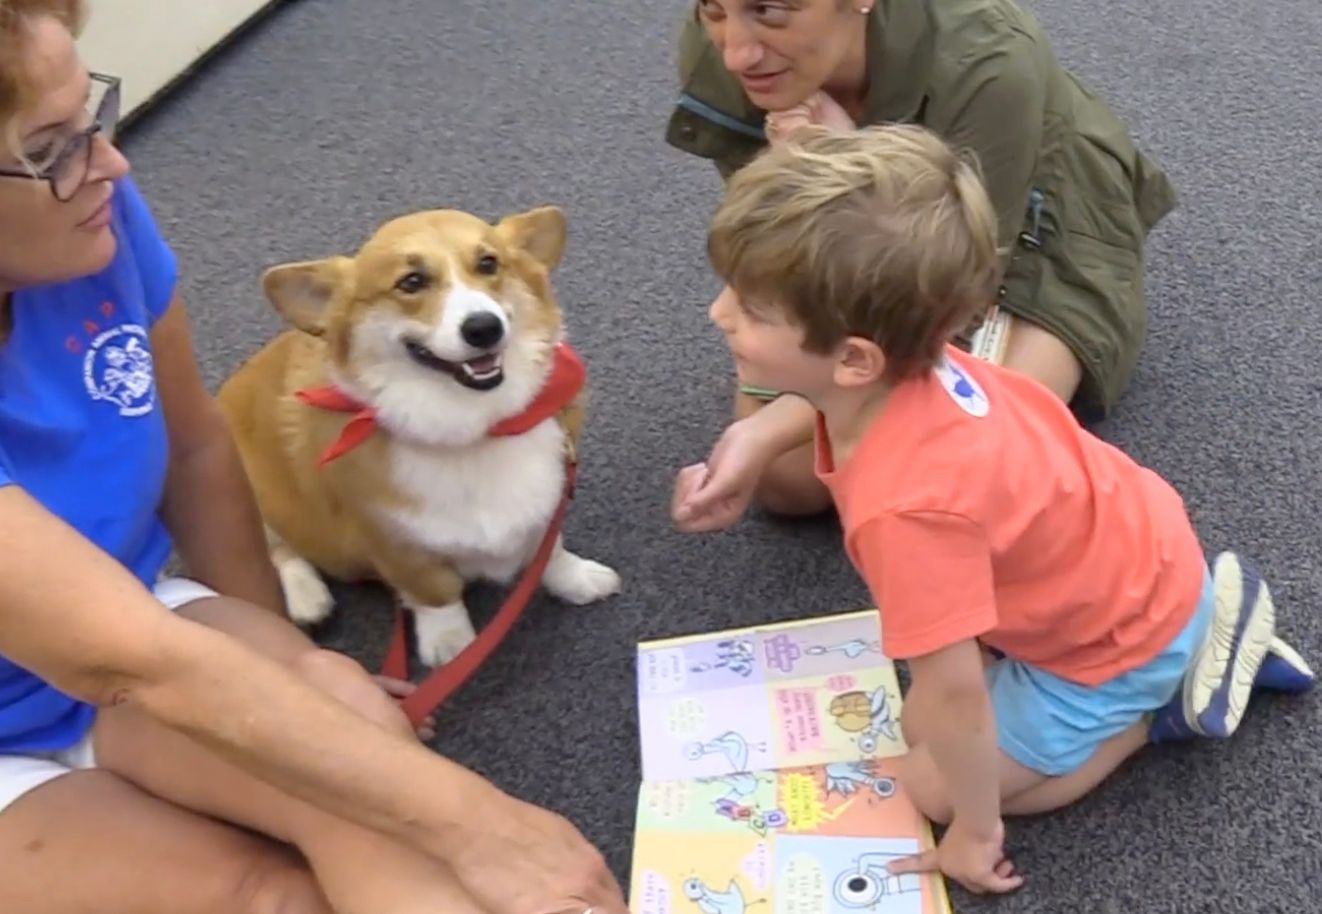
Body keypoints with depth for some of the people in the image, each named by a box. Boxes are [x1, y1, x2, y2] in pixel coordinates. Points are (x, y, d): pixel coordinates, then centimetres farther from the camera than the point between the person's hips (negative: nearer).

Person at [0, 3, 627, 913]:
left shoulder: (96, 213, -14)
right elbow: (137, 662, -35)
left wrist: (281, 654, 10)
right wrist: (472, 821, -35)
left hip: (120, 622, 4)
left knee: (351, 716, -26)